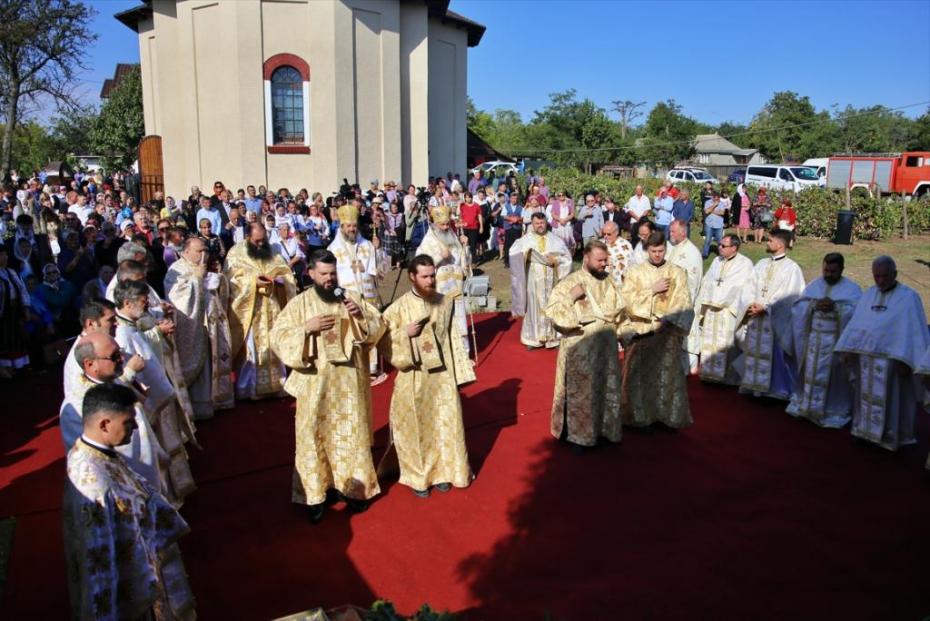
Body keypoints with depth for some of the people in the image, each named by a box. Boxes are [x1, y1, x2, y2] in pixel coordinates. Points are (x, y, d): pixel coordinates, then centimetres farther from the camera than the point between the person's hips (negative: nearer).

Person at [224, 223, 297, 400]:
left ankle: (275, 384, 18)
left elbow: (287, 274, 7)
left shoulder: (273, 253, 10)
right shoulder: (236, 253, -1)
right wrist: (253, 281, -23)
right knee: (249, 350, -2)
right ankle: (245, 388, 8)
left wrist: (279, 279, -15)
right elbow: (231, 280, -11)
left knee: (273, 347, 8)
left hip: (271, 310, 4)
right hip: (248, 311, -4)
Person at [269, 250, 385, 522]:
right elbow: (278, 337, -6)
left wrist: (361, 315, -18)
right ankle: (315, 493, 17)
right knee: (314, 435, 4)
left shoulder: (352, 297, 3)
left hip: (349, 379, 1)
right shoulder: (299, 303, -1)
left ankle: (353, 486, 25)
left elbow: (379, 327, 0)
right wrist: (306, 328, -19)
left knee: (352, 433, 9)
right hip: (315, 381, -1)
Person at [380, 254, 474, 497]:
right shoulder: (399, 308, -9)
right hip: (414, 378, -3)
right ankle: (418, 476, 24)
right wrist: (405, 333, -21)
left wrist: (459, 371, 6)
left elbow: (452, 339, 6)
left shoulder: (446, 302, 1)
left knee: (445, 424, 10)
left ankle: (442, 471, 28)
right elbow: (383, 341, -7)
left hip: (443, 375, 3)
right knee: (416, 427, 8)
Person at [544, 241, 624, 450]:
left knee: (607, 389, 14)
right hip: (580, 347, -5)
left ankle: (604, 429, 29)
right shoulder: (569, 282, -10)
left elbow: (618, 308, 7)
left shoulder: (607, 280, 7)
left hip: (606, 345, 6)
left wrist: (591, 312, -4)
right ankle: (577, 434, 16)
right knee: (581, 392, 3)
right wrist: (571, 297, -25)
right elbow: (552, 311, -16)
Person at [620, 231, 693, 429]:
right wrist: (652, 290, -10)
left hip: (667, 332, 0)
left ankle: (669, 415, 12)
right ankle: (639, 415, 13)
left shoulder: (677, 272, 4)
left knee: (667, 374, 0)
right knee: (639, 374, 1)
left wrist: (666, 320, -14)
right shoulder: (635, 271, 4)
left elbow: (683, 303, -2)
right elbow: (626, 299, -5)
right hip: (640, 330, 0)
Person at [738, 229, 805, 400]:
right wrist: (751, 304, -10)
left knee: (775, 357, 2)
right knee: (755, 353, 11)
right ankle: (755, 386, 22)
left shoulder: (792, 268, -8)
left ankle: (776, 389, 14)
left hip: (776, 321, -6)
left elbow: (788, 297, -13)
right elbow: (751, 287, 9)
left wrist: (765, 307, -17)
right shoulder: (761, 264, 11)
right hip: (756, 318, 6)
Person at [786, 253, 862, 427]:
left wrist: (835, 307, -23)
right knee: (811, 374, 10)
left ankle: (833, 412, 13)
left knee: (832, 378, 2)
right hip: (813, 339, 3)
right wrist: (814, 305, -15)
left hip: (836, 341, -3)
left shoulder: (852, 289, -1)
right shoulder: (813, 285, 10)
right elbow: (797, 306, 2)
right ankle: (807, 406, 22)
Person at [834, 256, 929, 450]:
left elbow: (914, 332, -12)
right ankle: (865, 430, 26)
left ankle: (892, 437, 16)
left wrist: (905, 360, -17)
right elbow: (855, 323, 9)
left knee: (890, 399, 4)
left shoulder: (909, 297, -9)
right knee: (867, 396, 14)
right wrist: (848, 349, 3)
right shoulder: (868, 295, 7)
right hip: (866, 357, 5)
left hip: (892, 358, -5)